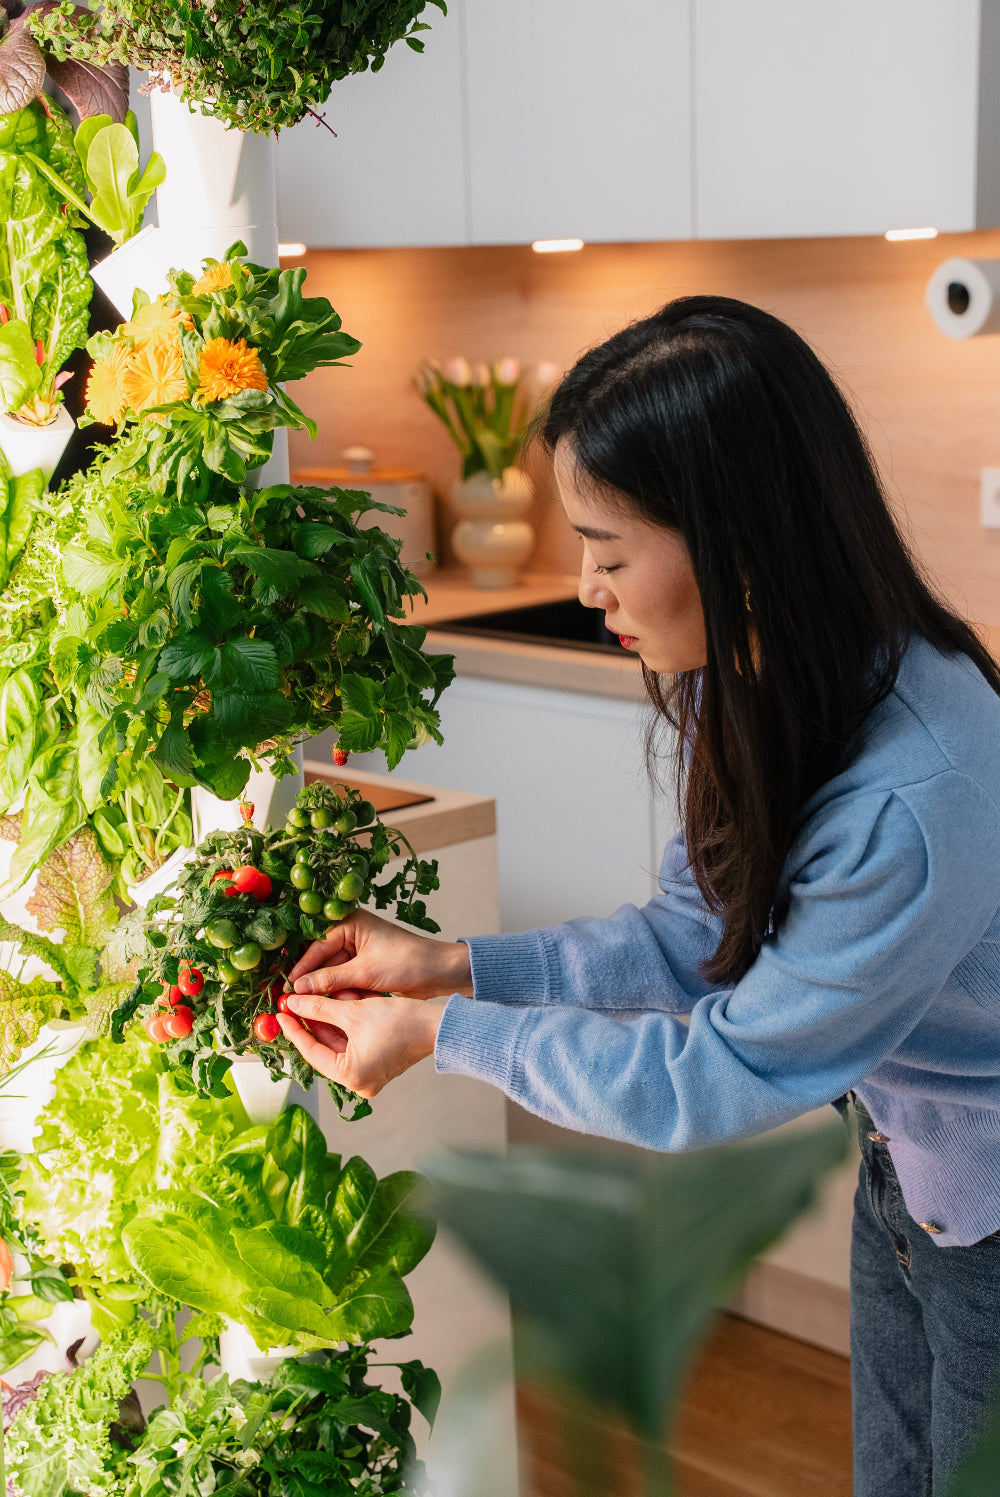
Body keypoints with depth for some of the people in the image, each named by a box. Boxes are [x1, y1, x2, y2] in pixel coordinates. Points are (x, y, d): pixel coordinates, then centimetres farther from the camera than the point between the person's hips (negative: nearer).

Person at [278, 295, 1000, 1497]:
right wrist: (460, 964, -7)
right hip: (904, 1165, 8)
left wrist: (443, 1033, -19)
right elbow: (706, 928, 0)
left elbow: (725, 1072, -27)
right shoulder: (760, 684, -10)